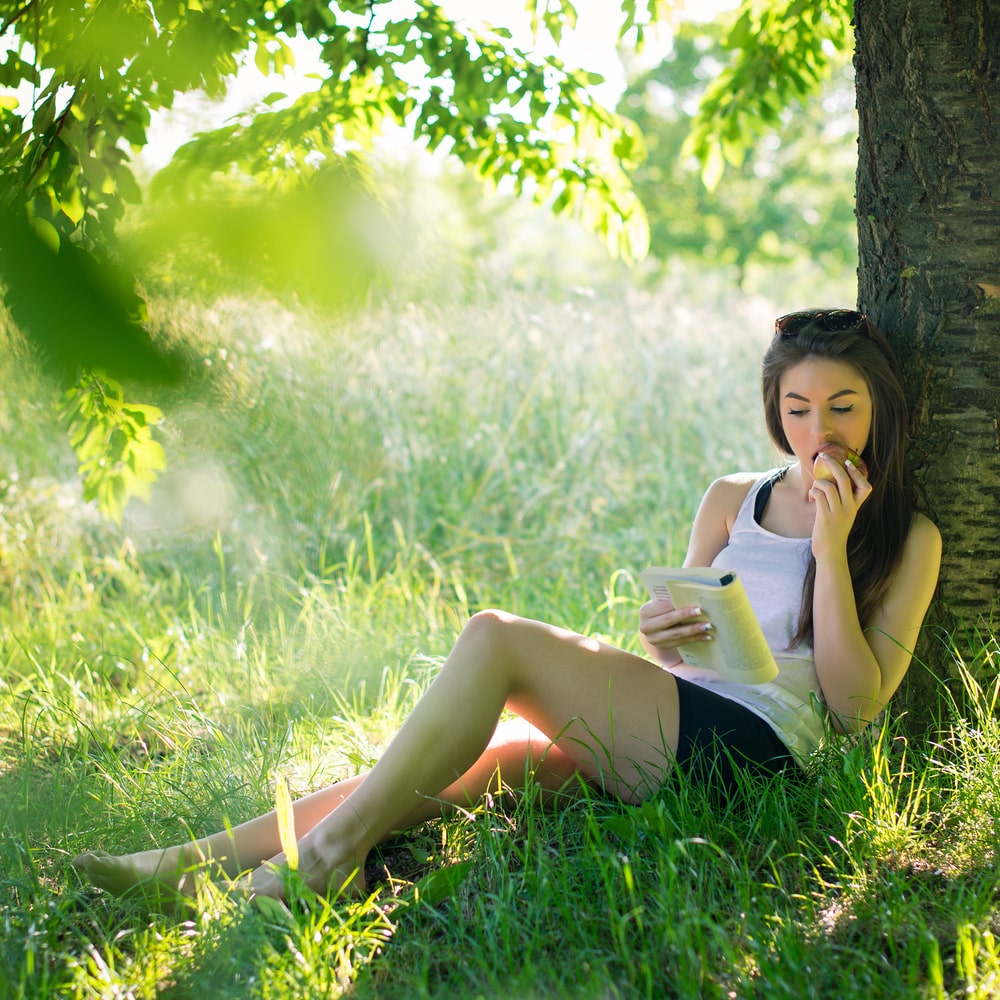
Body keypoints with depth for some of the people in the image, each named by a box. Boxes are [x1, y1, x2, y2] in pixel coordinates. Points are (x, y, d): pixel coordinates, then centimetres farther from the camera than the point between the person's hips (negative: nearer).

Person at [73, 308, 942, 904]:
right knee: (474, 764, -18)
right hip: (669, 725, 6)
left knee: (496, 639, -23)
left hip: (757, 745, -6)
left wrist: (832, 547, -10)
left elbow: (856, 702, -4)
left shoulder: (908, 539, 5)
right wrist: (660, 634, -4)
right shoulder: (733, 500, 19)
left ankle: (333, 854, -20)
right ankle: (198, 862, -23)